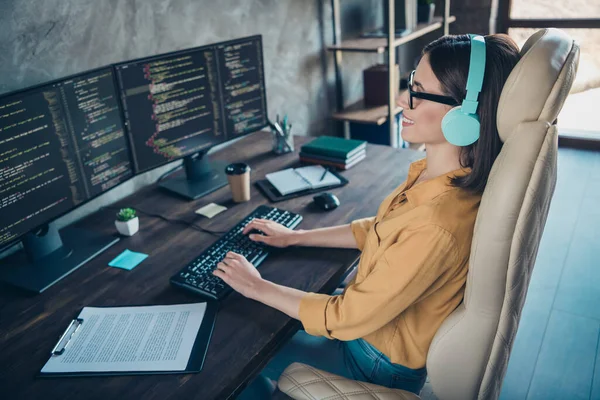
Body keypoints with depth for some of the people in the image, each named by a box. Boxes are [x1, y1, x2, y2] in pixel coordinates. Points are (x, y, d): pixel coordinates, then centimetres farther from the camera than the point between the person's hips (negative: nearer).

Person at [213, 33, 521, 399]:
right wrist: (295, 237, 6)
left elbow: (346, 318, -27)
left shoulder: (436, 227, -39)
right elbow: (380, 229, 6)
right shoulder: (434, 172, -12)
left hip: (381, 364, -7)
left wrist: (258, 287, -15)